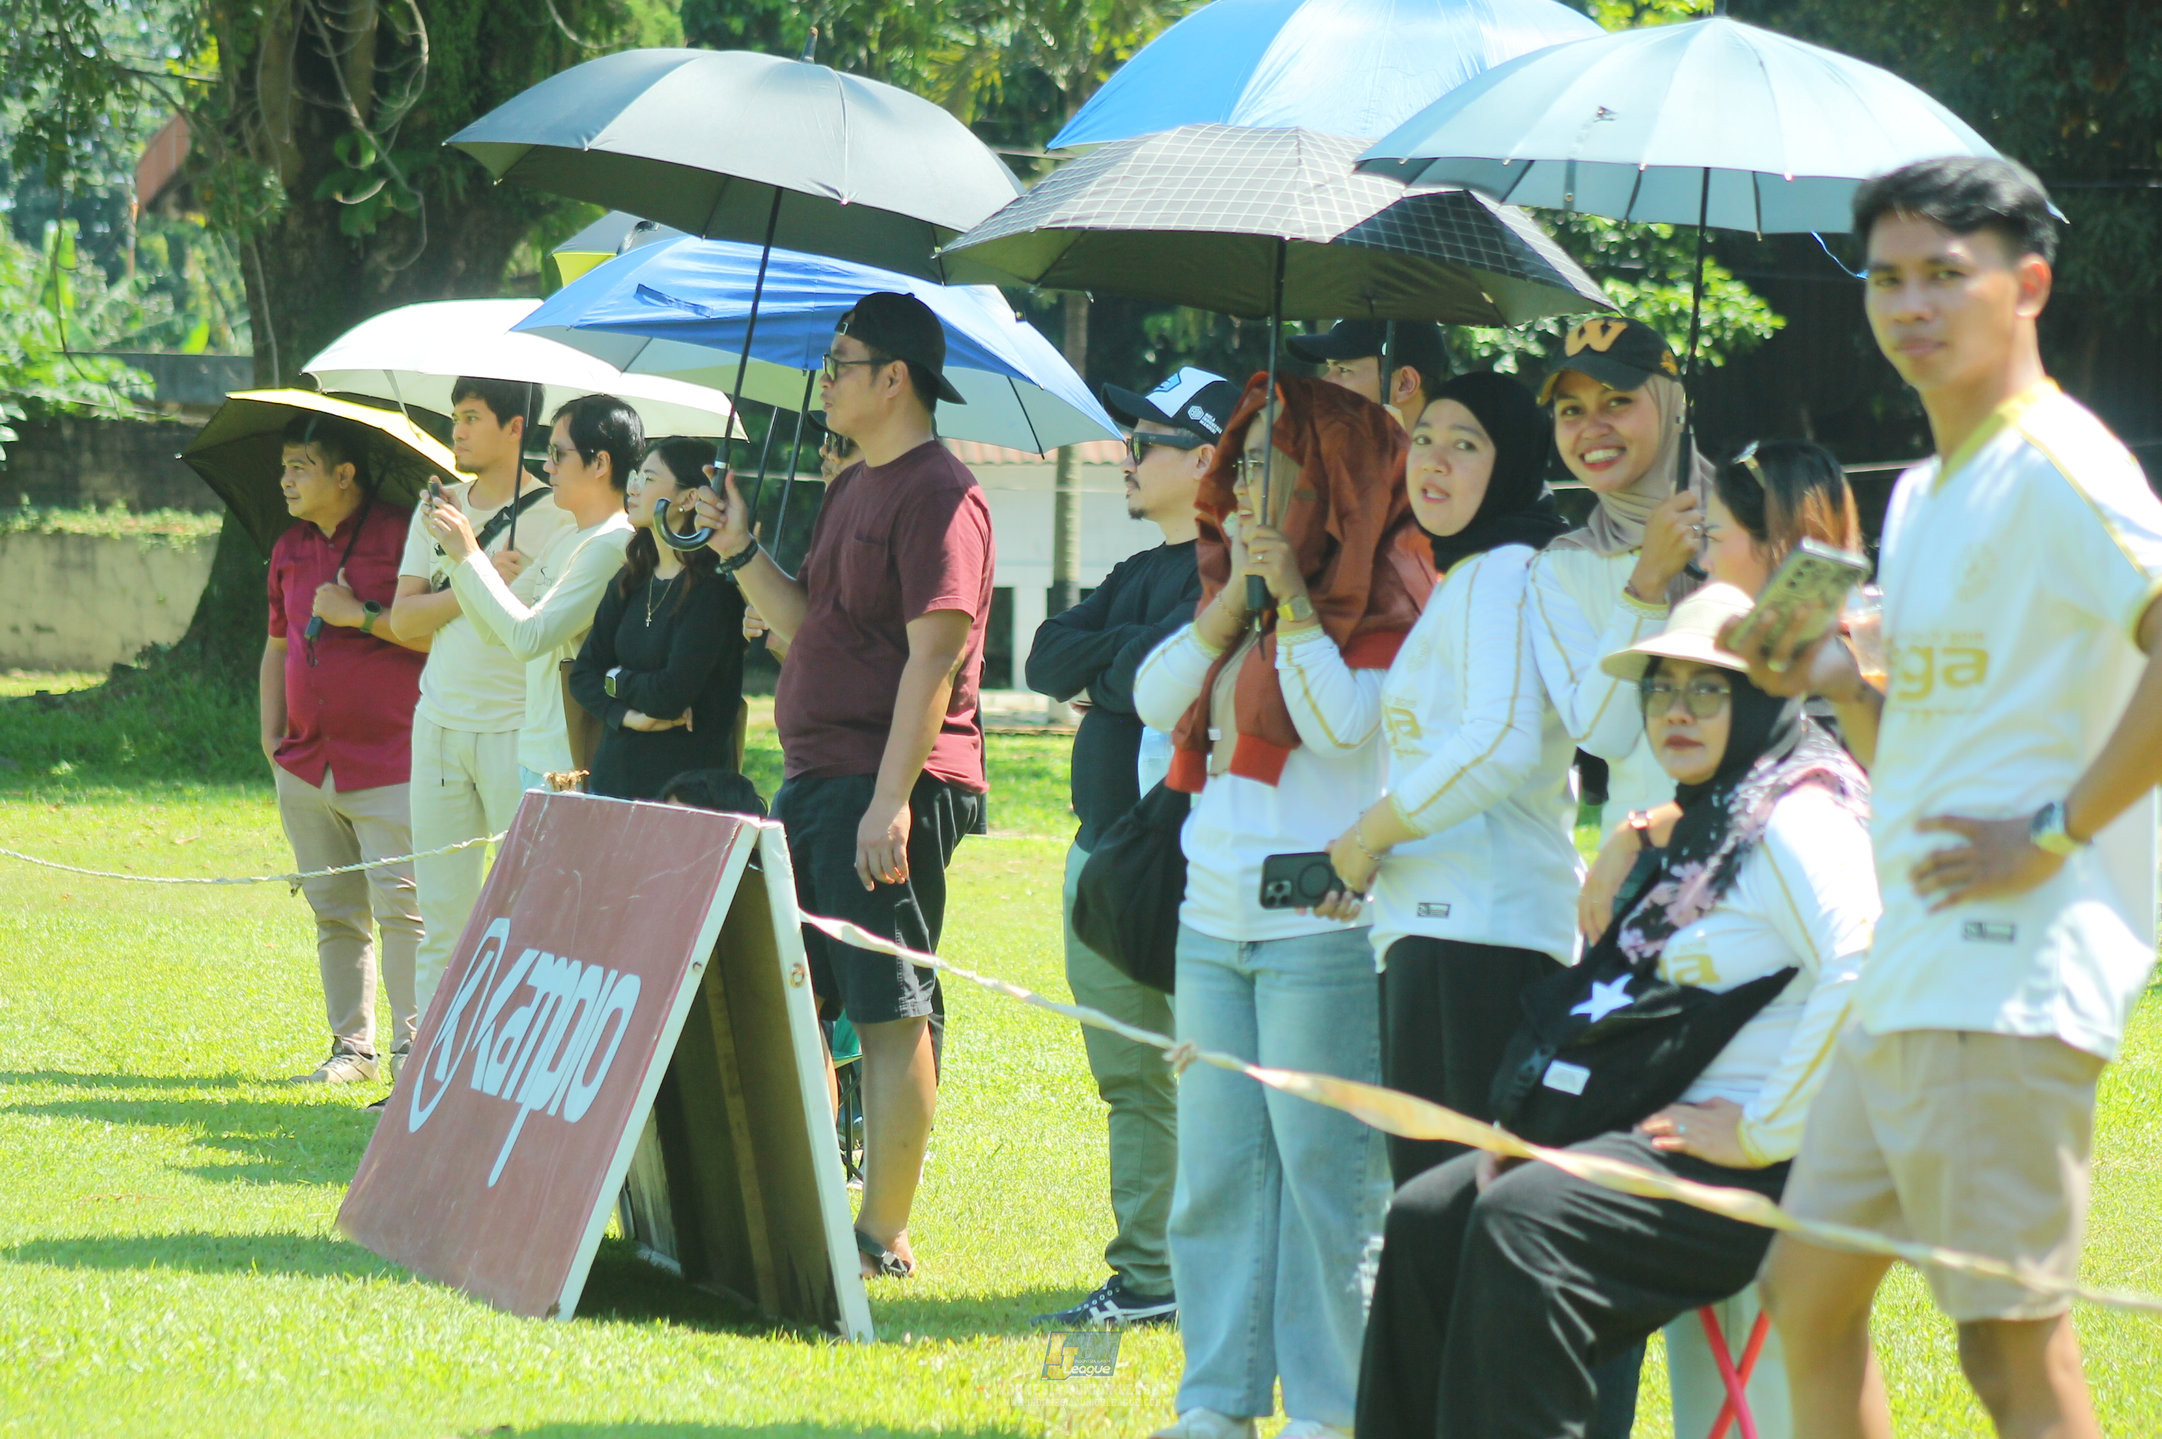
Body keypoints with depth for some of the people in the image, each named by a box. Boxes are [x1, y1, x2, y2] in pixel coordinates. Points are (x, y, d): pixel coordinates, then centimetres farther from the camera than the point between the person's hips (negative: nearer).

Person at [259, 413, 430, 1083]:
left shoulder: (401, 537, -7)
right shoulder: (290, 550, 14)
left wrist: (361, 615, -15)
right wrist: (271, 733, 15)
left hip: (387, 765, -7)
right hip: (305, 768, 7)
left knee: (403, 910, -9)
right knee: (334, 912, 9)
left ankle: (414, 1043, -5)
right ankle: (352, 1045, 16)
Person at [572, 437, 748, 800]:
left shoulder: (714, 589, -13)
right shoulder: (631, 580, 12)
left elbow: (671, 694, -19)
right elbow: (582, 674, 10)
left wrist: (615, 679, 0)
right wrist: (626, 715, -8)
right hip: (614, 770, 7)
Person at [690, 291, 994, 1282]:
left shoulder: (938, 495, -12)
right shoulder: (852, 488, 19)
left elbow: (935, 656, -18)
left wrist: (891, 800, -23)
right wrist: (740, 555, 12)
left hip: (887, 784, -10)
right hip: (812, 780, 10)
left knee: (892, 1010, -6)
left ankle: (884, 1235, -4)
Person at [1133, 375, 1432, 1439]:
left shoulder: (1384, 597, -5)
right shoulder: (1247, 581, 18)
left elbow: (1342, 723, -18)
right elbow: (1156, 697, 9)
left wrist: (1289, 591, -14)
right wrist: (1236, 594, -1)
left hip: (1325, 925, -8)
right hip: (1215, 922, 8)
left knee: (1324, 1170, -5)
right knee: (1216, 1170, 8)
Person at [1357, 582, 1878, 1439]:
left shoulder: (1797, 816, -11)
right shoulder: (1695, 828, 20)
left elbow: (1862, 969, -28)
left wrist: (1763, 1131, -24)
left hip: (1760, 1168, -10)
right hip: (1664, 1125, 10)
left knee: (1521, 1222, -28)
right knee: (1426, 1217, 2)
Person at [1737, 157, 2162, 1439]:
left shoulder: (2053, 468, -10)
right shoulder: (1923, 496, 20)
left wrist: (2055, 832, -21)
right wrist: (1842, 683, 7)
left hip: (2013, 974, -10)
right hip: (1910, 978, 10)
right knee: (1809, 1293, 15)